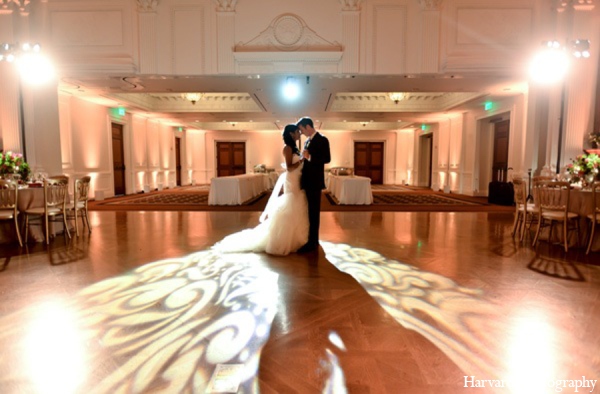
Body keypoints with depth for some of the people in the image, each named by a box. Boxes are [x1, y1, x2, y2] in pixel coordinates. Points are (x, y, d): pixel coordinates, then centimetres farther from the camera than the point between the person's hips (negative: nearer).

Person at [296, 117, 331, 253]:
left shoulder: (322, 139, -9)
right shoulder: (308, 141, 16)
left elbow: (327, 159, -17)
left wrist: (310, 158, -21)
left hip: (315, 181, -9)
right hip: (308, 181, 9)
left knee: (314, 212, -4)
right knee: (310, 212, 14)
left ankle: (312, 242, 1)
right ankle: (313, 239, 25)